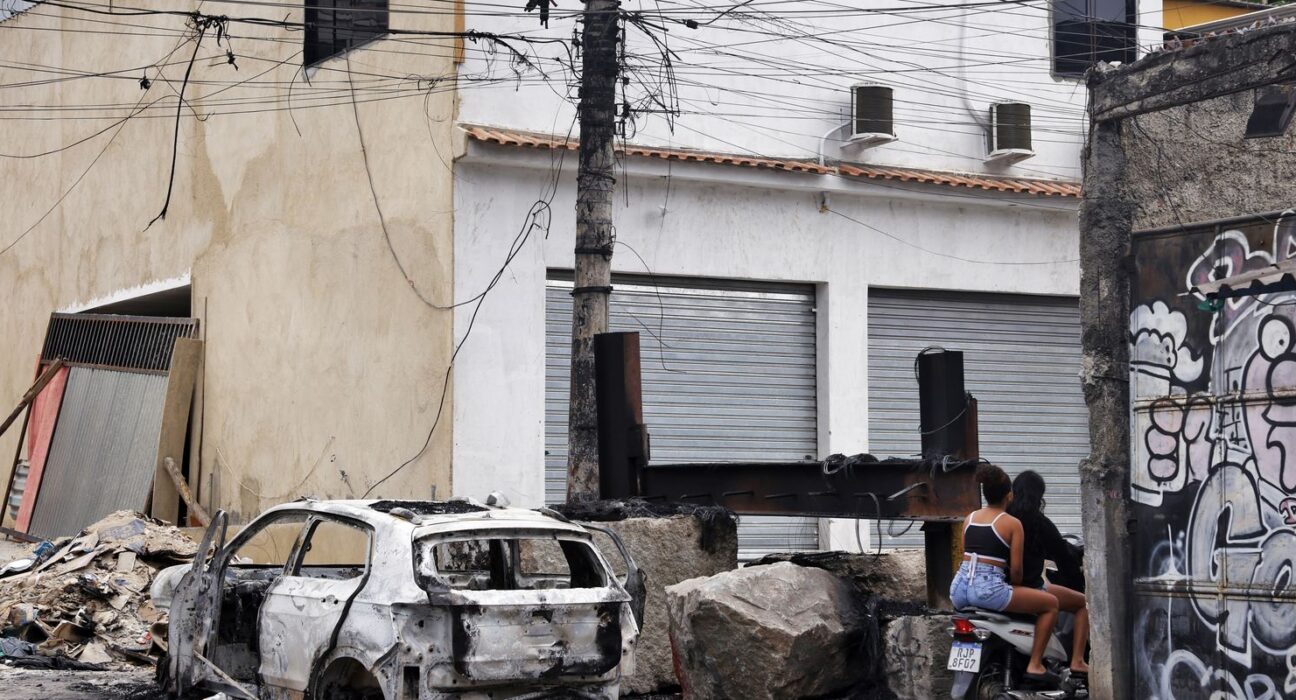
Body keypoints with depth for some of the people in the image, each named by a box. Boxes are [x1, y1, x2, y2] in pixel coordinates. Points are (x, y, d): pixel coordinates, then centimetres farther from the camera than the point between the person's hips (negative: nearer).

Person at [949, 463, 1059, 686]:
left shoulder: (970, 518, 15)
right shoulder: (1012, 524, -1)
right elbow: (1016, 569, -3)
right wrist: (1016, 587, 16)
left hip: (959, 589, 7)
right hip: (989, 590, -7)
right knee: (1050, 603, 5)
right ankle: (1034, 666, 1)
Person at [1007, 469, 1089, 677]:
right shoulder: (1039, 521, -12)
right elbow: (1063, 554, -5)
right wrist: (1081, 573, 13)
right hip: (1029, 587, -7)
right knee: (1083, 603, 10)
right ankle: (1077, 662, -2)